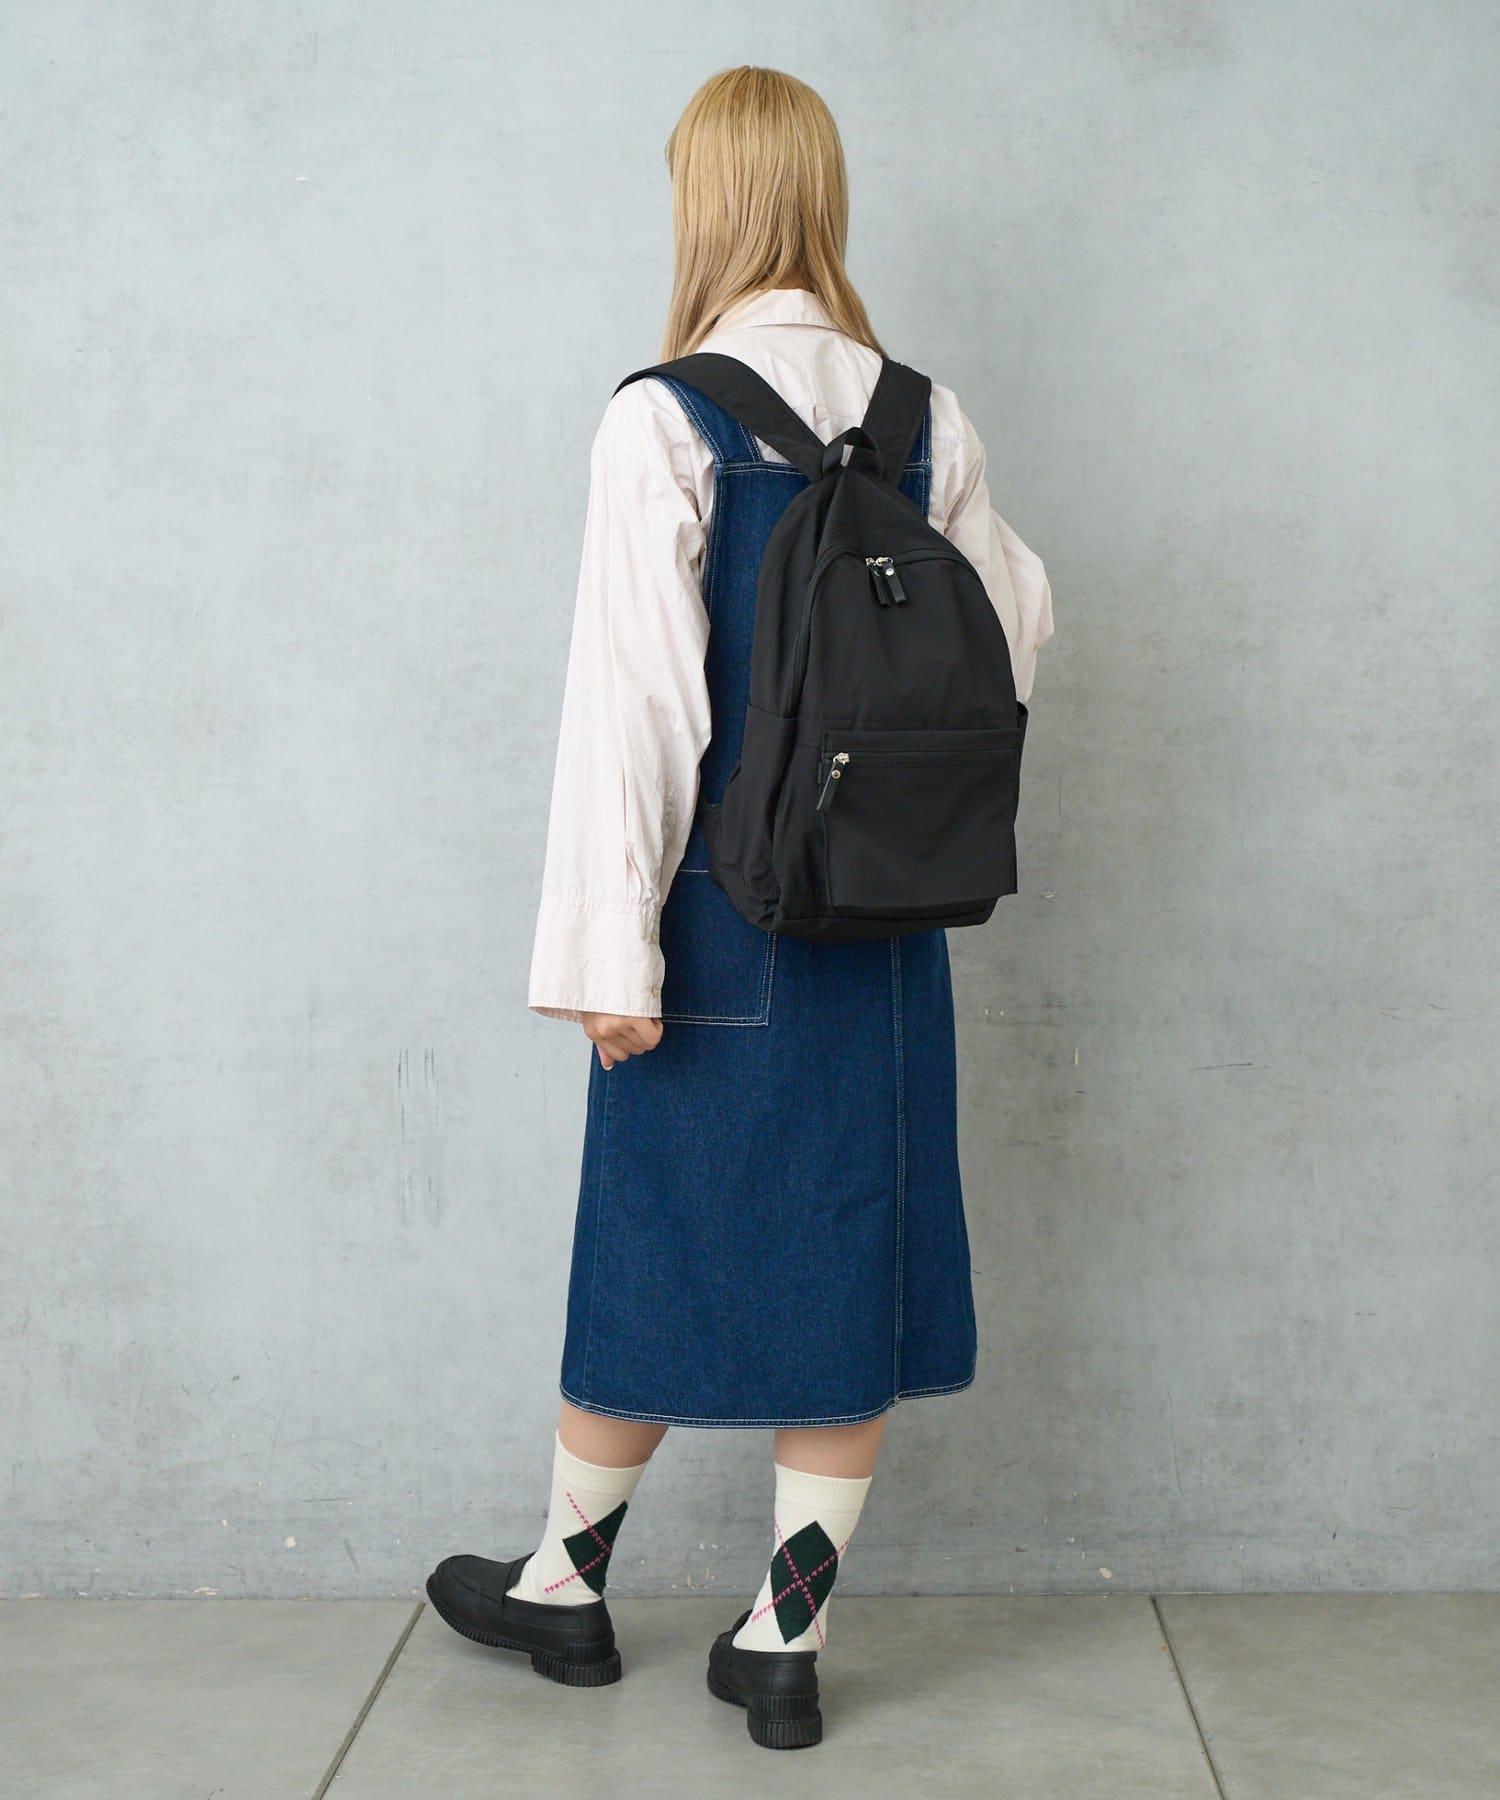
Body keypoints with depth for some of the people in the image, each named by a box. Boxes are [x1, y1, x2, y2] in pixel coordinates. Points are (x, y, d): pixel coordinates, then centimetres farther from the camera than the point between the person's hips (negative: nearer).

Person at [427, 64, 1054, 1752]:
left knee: (660, 1238, 11)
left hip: (724, 913, -4)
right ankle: (785, 1638, 19)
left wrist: (611, 947, -13)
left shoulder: (666, 420, -13)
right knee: (848, 1251, 10)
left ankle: (566, 1583, 31)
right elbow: (1013, 624, 13)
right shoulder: (926, 419, 2)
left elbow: (636, 695, -16)